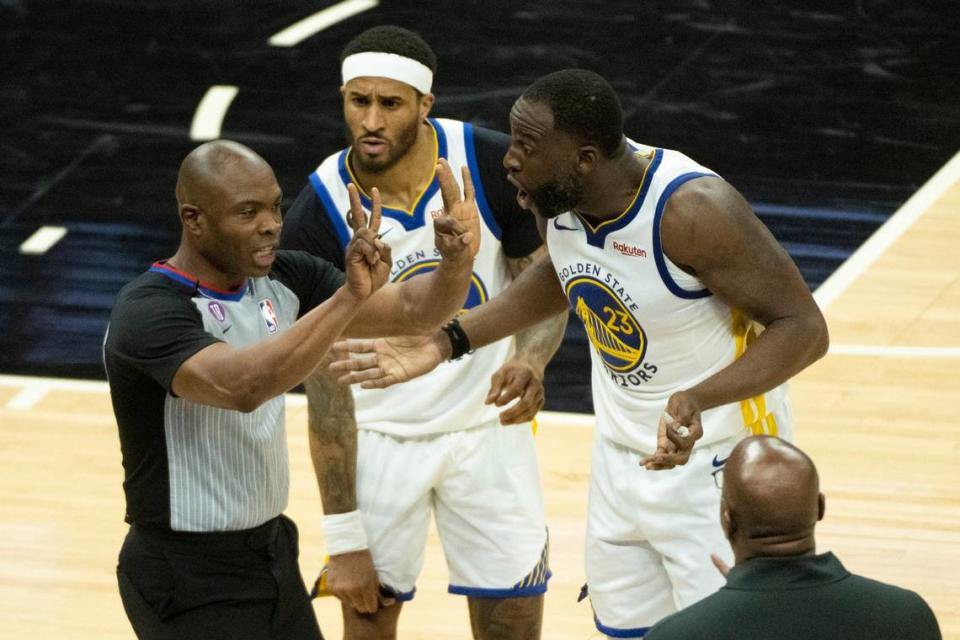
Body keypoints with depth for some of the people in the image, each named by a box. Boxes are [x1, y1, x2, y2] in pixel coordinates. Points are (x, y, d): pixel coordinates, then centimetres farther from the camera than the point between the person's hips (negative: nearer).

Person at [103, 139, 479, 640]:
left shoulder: (280, 279, 0)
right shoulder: (148, 312, -22)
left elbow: (412, 311, 0)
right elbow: (240, 386, -40)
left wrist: (457, 261, -22)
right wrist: (349, 298, -46)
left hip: (272, 551, 8)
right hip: (187, 579, -8)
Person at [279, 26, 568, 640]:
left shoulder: (491, 164, -17)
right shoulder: (317, 218, -19)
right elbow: (326, 386, -15)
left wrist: (530, 359, -28)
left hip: (488, 421, 1)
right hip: (380, 434, -1)